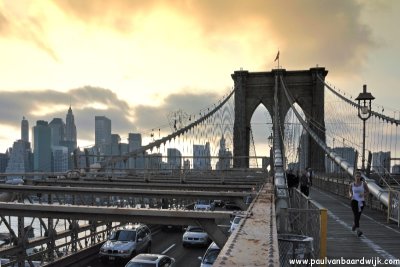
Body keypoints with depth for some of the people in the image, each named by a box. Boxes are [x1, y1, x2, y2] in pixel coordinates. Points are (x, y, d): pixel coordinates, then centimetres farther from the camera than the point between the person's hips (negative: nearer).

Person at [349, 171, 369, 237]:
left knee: (358, 216, 13)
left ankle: (354, 224, 45)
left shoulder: (363, 184, -3)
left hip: (361, 202, 1)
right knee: (356, 215, -16)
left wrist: (363, 194, -13)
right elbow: (350, 191, 17)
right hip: (354, 201, -1)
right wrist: (350, 195, -4)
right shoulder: (352, 184, 0)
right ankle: (358, 230, -22)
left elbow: (368, 192, 7)